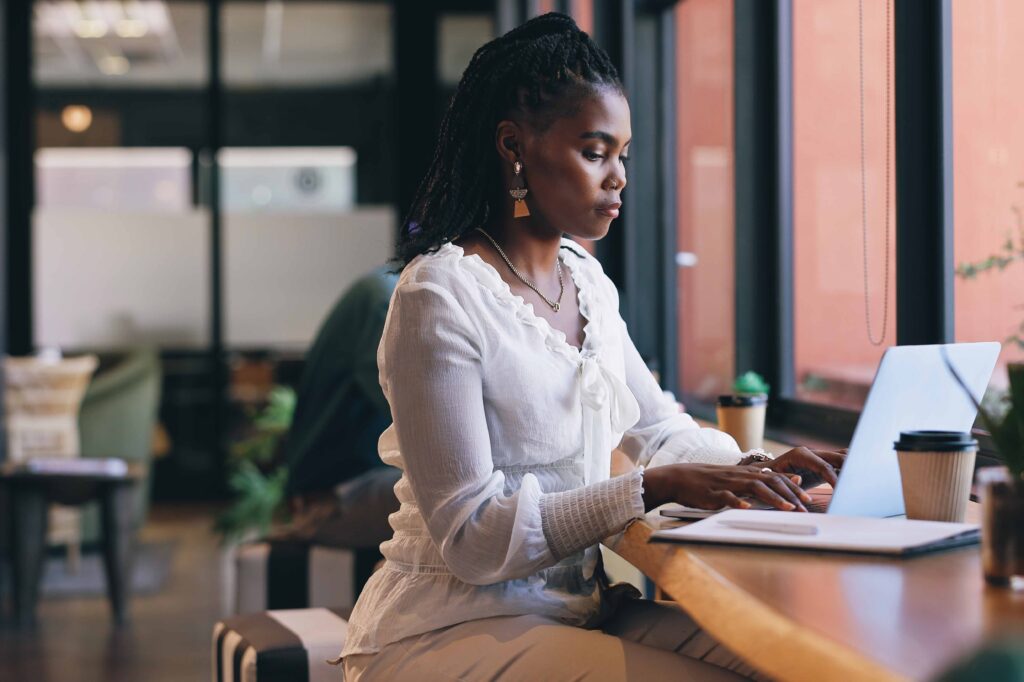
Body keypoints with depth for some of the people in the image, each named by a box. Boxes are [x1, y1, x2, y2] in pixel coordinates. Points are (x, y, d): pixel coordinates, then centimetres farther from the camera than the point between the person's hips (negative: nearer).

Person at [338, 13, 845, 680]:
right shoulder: (440, 297, -17)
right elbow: (471, 538, -20)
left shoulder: (588, 281, 8)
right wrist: (651, 488, -26)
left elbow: (659, 429, 19)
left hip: (580, 609, 8)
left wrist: (757, 468, -1)